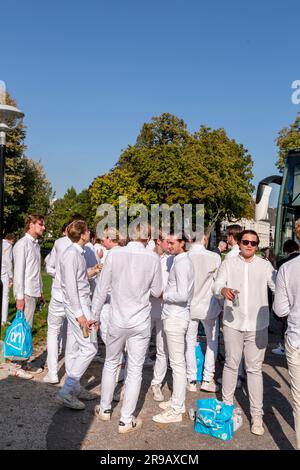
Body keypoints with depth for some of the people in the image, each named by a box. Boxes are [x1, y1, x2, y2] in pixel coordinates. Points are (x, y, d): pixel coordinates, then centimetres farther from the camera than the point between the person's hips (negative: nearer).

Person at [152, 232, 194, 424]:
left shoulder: (181, 263, -17)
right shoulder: (184, 261, 13)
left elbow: (182, 295, -24)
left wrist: (164, 295, -11)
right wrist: (167, 294, 8)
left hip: (176, 318, -10)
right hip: (176, 316, 10)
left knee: (178, 363, -2)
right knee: (178, 362, 17)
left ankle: (176, 410, 8)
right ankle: (178, 401, 30)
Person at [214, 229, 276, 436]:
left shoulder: (265, 265, 2)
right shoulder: (228, 264, 1)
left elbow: (278, 285, -8)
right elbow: (217, 285, -10)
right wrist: (224, 290, -32)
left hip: (257, 325, 0)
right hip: (233, 324, 0)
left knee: (255, 369, 6)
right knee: (231, 365, 14)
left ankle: (257, 414, 18)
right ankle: (227, 405, 32)